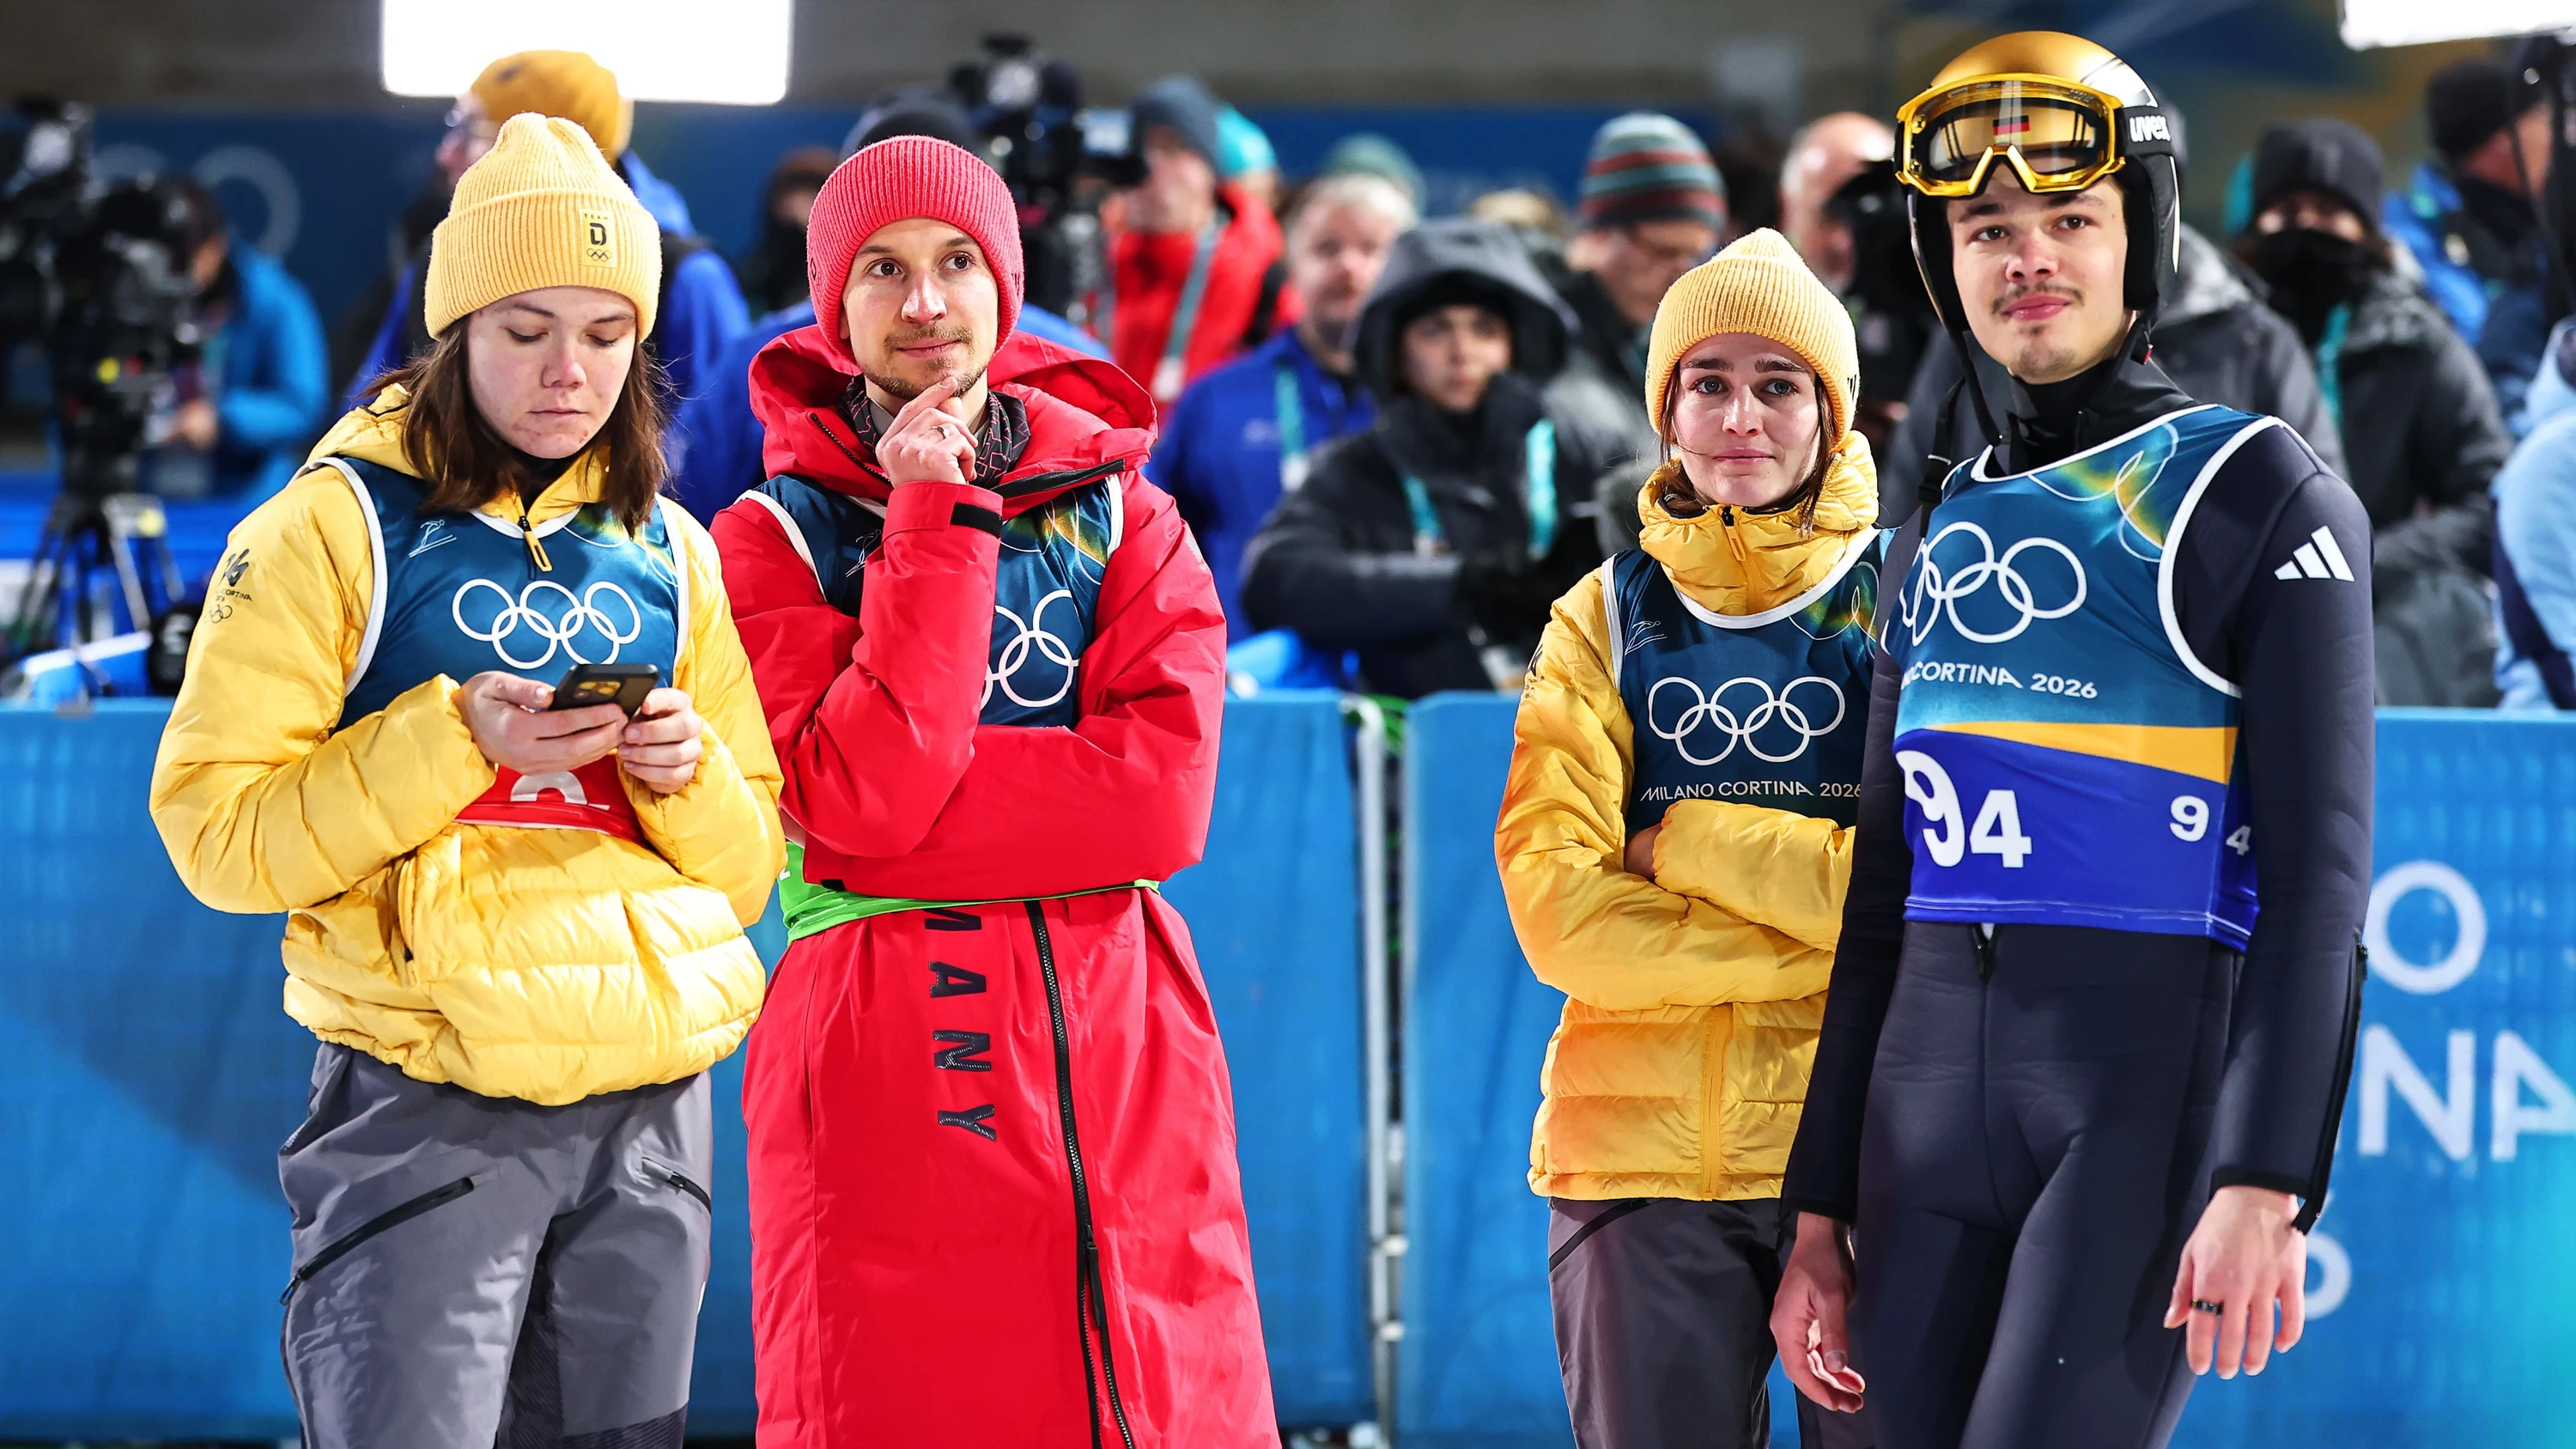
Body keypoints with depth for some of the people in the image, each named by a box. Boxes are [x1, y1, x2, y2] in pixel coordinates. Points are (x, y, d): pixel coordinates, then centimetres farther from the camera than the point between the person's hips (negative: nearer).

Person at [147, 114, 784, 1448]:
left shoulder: (670, 554, 15)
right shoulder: (341, 525, 0)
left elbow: (753, 866, 17)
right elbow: (216, 830, -6)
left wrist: (691, 772, -5)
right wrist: (455, 742, -16)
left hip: (648, 1112, 5)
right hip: (429, 1111, -5)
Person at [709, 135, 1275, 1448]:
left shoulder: (1121, 515, 13)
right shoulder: (776, 537, 6)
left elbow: (1166, 793, -4)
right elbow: (859, 793, -11)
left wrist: (911, 802, -11)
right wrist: (934, 521, -9)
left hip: (1123, 1057, 2)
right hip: (886, 1069, -2)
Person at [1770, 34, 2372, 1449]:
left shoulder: (2257, 489, -1)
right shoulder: (1942, 535, 18)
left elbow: (2316, 863, -8)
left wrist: (2266, 1182, -17)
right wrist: (1820, 1210, 16)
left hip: (2156, 1086, -6)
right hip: (1931, 1104, 6)